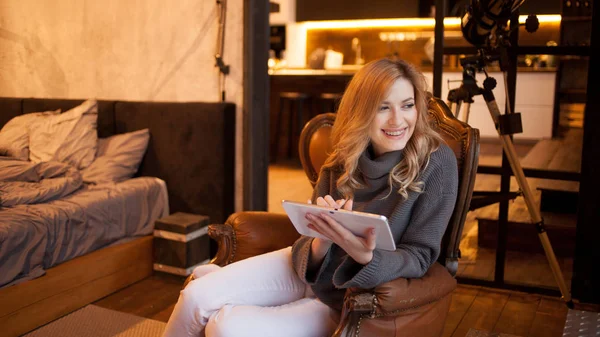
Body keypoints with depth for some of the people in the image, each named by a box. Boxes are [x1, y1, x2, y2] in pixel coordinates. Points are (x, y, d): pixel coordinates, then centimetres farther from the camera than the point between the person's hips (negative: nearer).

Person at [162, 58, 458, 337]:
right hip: (308, 268, 4)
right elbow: (310, 249, -3)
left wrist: (365, 256, -37)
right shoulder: (342, 160, -5)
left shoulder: (437, 163, -18)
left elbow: (419, 256, -16)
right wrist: (322, 240, -29)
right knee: (197, 297, -12)